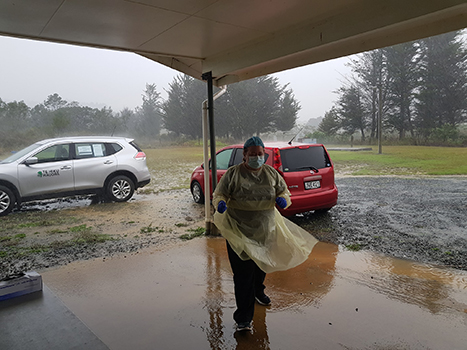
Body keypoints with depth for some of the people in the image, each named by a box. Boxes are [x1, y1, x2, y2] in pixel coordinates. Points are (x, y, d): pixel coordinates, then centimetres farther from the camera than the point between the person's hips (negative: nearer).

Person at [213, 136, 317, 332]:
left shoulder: (271, 173, 4)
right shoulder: (233, 174, -6)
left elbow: (284, 192, 9)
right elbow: (218, 195, -5)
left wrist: (283, 199, -16)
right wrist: (220, 203, -30)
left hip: (265, 231, 5)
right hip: (239, 232, -4)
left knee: (262, 266, 24)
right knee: (243, 273, -5)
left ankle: (257, 292, 54)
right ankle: (243, 318, 6)